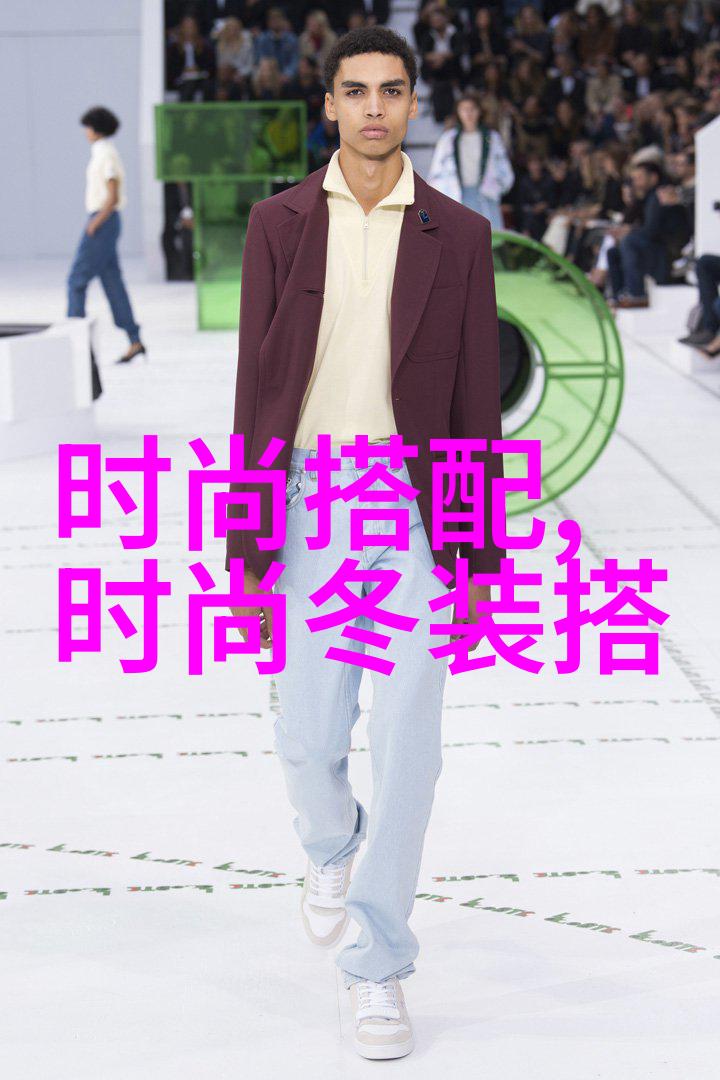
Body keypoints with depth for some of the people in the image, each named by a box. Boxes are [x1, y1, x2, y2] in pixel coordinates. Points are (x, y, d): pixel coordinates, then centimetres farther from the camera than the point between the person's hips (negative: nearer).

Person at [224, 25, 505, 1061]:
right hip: (311, 501, 1)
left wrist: (482, 558, 1)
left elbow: (476, 401, 3)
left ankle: (378, 967, 8)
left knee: (406, 741, -6)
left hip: (416, 507, -1)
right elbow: (256, 389, 2)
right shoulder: (279, 224, 3)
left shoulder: (458, 234, 2)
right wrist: (246, 549, -2)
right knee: (309, 737, 3)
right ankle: (331, 844, 40)